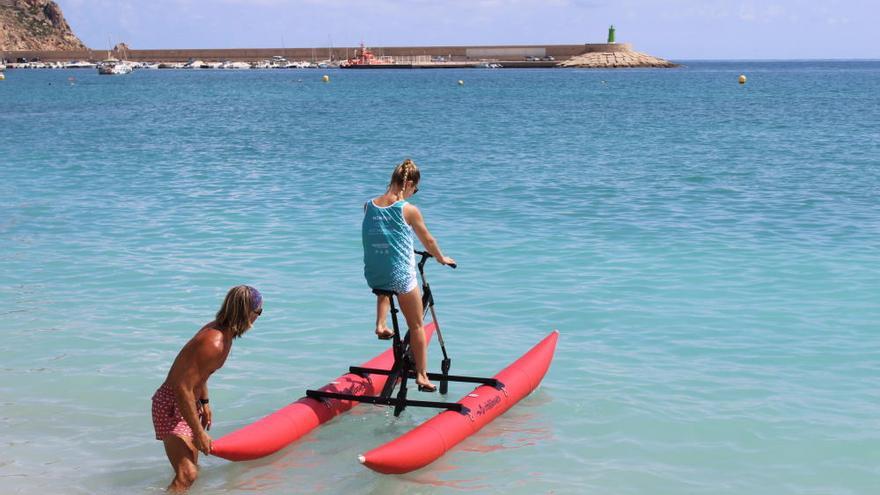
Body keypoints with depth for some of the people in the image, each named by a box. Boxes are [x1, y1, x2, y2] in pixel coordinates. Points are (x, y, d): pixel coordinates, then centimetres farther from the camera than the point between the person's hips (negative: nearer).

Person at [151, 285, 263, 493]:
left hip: (188, 403, 10)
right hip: (171, 406, -10)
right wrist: (199, 432, -25)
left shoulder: (218, 329, 0)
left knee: (192, 467, 22)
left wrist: (204, 402, 22)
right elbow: (183, 388, -32)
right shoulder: (214, 344, -30)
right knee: (187, 476, -20)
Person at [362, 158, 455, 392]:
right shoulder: (409, 210, -11)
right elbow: (428, 241, 1)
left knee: (384, 289, 42)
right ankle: (421, 375, 15)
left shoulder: (369, 206, 1)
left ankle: (380, 325, 25)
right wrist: (441, 258, 21)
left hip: (373, 275, 5)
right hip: (401, 275, -5)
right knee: (416, 326, 11)